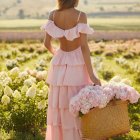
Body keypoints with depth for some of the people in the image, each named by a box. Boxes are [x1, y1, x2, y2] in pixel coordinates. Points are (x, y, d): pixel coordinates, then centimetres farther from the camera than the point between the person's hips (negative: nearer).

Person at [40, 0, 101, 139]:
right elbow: (84, 46, -18)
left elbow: (47, 43, 0)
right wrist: (91, 75, -16)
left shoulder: (53, 14, -3)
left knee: (59, 108, 13)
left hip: (60, 64, 4)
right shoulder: (80, 16, -15)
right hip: (77, 65, -4)